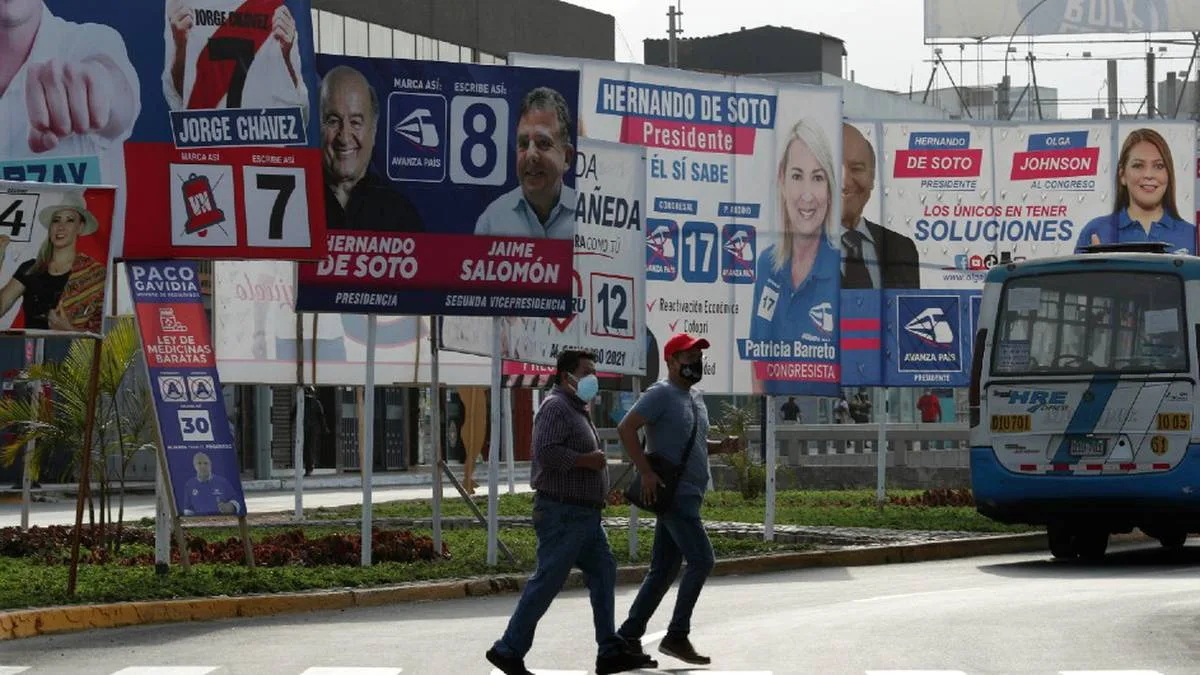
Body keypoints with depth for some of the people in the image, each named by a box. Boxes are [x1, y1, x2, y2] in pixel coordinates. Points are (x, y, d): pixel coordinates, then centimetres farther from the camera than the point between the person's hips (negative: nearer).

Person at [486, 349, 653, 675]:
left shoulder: (577, 411, 20)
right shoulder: (556, 407, -13)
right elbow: (546, 452, -26)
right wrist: (586, 460, -21)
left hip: (583, 514, 11)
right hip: (563, 512, -11)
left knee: (603, 573, 7)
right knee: (547, 582, -8)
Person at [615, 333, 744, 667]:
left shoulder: (696, 397, 18)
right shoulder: (661, 394, -10)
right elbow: (626, 428, -18)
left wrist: (722, 447, 7)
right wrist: (646, 473, -23)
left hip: (690, 495, 9)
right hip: (673, 493, -9)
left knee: (664, 570, 10)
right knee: (701, 560, -14)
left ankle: (628, 637, 15)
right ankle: (677, 636, -8)